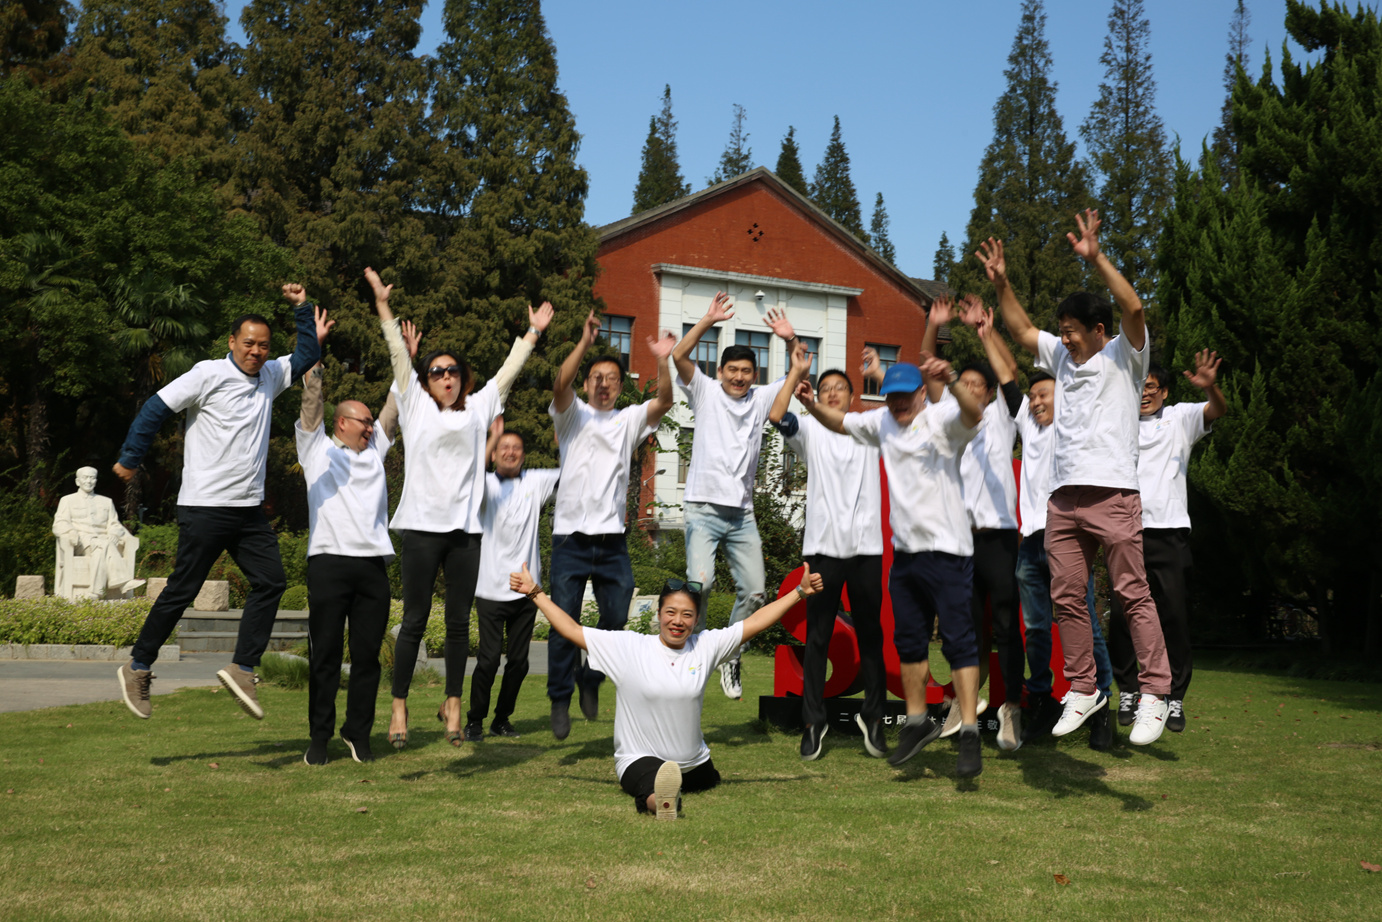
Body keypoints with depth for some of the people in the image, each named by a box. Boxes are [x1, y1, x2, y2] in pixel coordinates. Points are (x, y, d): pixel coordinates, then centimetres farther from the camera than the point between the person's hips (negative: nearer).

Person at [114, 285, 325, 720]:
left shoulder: (270, 376, 13)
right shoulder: (209, 374, -7)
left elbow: (306, 355, 25)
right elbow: (156, 408, -6)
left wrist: (303, 308, 14)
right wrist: (129, 459, -4)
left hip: (249, 507, 7)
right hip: (205, 507, -7)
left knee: (271, 581, -3)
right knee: (183, 590, -1)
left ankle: (242, 668, 1)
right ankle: (138, 668, 14)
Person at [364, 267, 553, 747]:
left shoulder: (478, 409, 16)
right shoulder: (415, 405, 10)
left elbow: (507, 372, 21)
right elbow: (399, 356, 6)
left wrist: (532, 333, 22)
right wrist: (383, 306, 3)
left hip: (465, 527, 3)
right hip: (422, 525, -3)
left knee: (459, 622, 6)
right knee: (415, 620, 0)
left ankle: (452, 705, 17)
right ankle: (399, 705, 9)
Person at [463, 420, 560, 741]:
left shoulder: (535, 482, 10)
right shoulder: (487, 484, 2)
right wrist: (492, 437, -27)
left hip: (526, 589, 3)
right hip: (491, 588, -3)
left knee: (519, 660, 7)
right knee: (489, 658, -6)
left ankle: (502, 720, 23)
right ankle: (474, 721, 10)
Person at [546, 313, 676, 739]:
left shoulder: (629, 420, 14)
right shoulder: (574, 414, 7)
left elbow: (664, 402, -3)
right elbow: (560, 385, -13)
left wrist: (663, 361, -19)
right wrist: (584, 344, -25)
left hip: (612, 539, 2)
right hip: (572, 536, -2)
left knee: (616, 617, 3)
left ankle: (591, 679, 27)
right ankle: (560, 699, 11)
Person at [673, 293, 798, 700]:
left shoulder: (761, 399, 14)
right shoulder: (705, 392, 5)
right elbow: (679, 357, -9)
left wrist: (791, 340, -4)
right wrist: (708, 321, -17)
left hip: (742, 513, 4)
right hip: (704, 508, -4)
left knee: (754, 590, 0)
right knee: (701, 581, -21)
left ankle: (730, 656, 18)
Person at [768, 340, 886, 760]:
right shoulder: (811, 432, 7)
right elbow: (776, 416, -11)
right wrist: (797, 372, -12)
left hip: (866, 547, 1)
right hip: (823, 546, -1)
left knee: (870, 635, 8)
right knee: (817, 638, 2)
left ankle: (873, 717, 19)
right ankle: (813, 723, 7)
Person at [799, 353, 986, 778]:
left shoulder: (941, 419, -9)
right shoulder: (882, 422, 12)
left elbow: (973, 414, -30)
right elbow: (841, 422, 25)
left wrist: (951, 382, -49)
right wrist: (811, 404, 6)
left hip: (947, 550, -7)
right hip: (904, 551, 7)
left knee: (959, 642, -9)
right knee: (908, 642, 15)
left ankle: (969, 732, -7)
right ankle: (918, 721, 30)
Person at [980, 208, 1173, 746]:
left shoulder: (1123, 356, 3)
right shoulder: (1062, 357, 22)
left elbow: (1133, 309, -13)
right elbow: (1021, 330, 28)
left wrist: (1096, 258, -17)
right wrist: (1001, 283, 17)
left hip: (1113, 493, -7)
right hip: (1064, 496, 7)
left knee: (1133, 593, -7)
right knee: (1066, 598, 6)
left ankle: (1154, 693, -3)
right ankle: (1083, 690, 15)